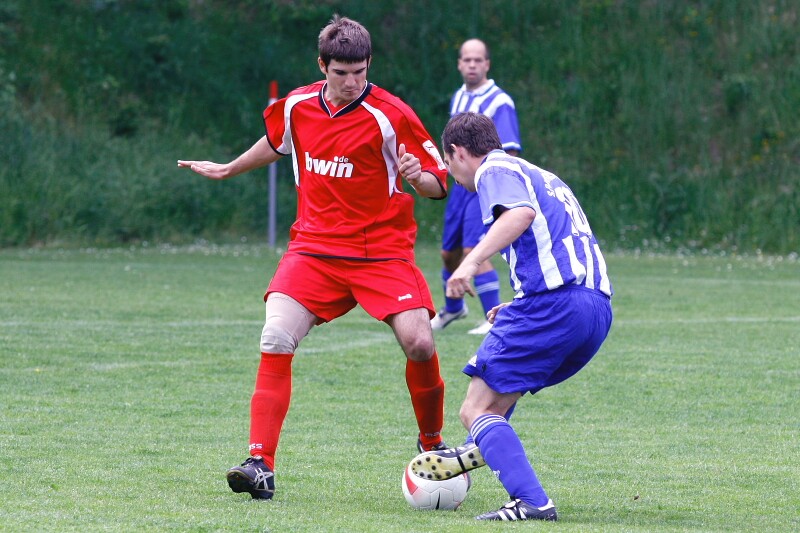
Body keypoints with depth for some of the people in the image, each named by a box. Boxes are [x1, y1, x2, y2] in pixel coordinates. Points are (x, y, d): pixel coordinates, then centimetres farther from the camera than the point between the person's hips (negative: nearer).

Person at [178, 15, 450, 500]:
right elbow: (276, 143, 28)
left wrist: (418, 176, -27)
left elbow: (438, 184, -5)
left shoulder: (391, 115, -10)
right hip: (315, 247, 3)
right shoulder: (296, 107, 3)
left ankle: (432, 444, 9)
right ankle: (261, 465, -16)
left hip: (382, 250, -3)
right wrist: (228, 170, 38)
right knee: (276, 339, -18)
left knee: (419, 342, -19)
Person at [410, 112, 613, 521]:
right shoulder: (543, 177, 31)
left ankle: (531, 501, -24)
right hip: (598, 308, 9)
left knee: (476, 410, -9)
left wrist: (473, 261, -31)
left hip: (553, 301, -9)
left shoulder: (495, 170, 3)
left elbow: (521, 213, -20)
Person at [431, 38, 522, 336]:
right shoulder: (458, 98, 11)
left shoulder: (499, 102, -13)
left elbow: (510, 152, -16)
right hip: (461, 185, 7)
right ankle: (453, 308, 40)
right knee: (449, 253, 16)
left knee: (473, 250, -19)